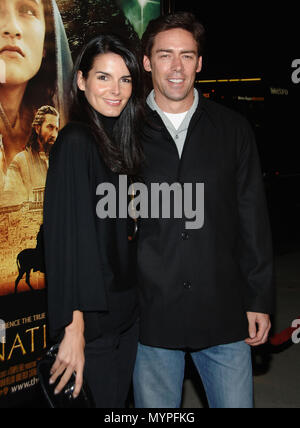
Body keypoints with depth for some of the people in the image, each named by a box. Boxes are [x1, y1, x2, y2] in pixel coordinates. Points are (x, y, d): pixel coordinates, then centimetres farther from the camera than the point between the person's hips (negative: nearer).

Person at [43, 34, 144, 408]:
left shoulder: (117, 139, 9)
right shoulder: (75, 142, -16)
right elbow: (68, 236, -22)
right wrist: (74, 327, -24)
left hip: (126, 308, 8)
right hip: (92, 318, -8)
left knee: (120, 396, 18)